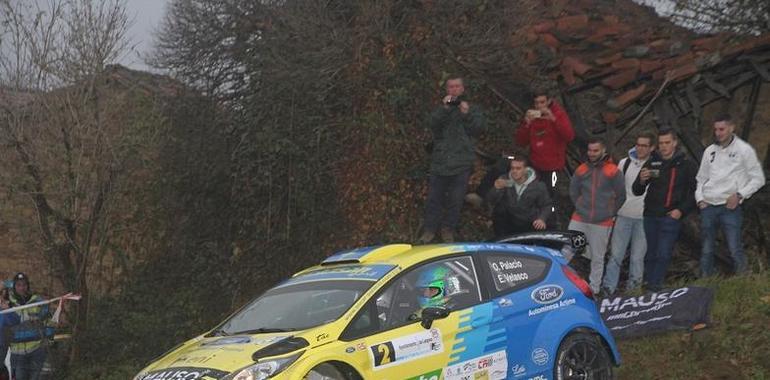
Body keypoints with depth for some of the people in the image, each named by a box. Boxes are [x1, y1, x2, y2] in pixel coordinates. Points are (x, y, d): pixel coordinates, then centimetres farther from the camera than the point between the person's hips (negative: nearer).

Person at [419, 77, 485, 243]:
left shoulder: (472, 109, 10)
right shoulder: (440, 109, 12)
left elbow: (478, 128, -6)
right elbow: (433, 124, -8)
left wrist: (467, 114, -20)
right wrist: (444, 108, -21)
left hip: (461, 164, -1)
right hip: (440, 162, 1)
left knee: (455, 199, 3)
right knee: (434, 197, 2)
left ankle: (448, 229, 15)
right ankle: (429, 229, 11)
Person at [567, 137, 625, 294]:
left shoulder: (613, 171, -5)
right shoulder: (581, 170, 5)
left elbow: (621, 196, 2)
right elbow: (573, 191, 17)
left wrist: (610, 213, 5)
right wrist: (581, 208, 11)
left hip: (602, 223, -3)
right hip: (579, 220, 3)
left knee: (597, 258, 7)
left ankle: (594, 290, 17)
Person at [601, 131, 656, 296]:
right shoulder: (625, 163, 5)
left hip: (644, 218, -2)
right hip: (623, 215, 2)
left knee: (638, 257, 4)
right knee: (615, 254, 2)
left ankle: (632, 288, 15)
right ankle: (608, 289, 5)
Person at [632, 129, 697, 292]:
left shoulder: (686, 164, 1)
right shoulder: (652, 162, 9)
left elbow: (694, 191, 2)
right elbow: (637, 191, 10)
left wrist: (681, 210, -8)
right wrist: (642, 180, -12)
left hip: (671, 217, -4)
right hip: (650, 215, 4)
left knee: (663, 255, -10)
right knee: (650, 254, 9)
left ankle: (654, 287, -8)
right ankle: (647, 285, 16)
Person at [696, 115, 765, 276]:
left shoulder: (744, 150, -1)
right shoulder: (710, 151, 12)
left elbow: (758, 179, 0)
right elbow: (701, 178, 20)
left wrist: (739, 195, -10)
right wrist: (700, 198, 6)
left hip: (730, 207, -5)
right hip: (707, 207, 5)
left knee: (735, 249, -12)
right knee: (706, 250, 8)